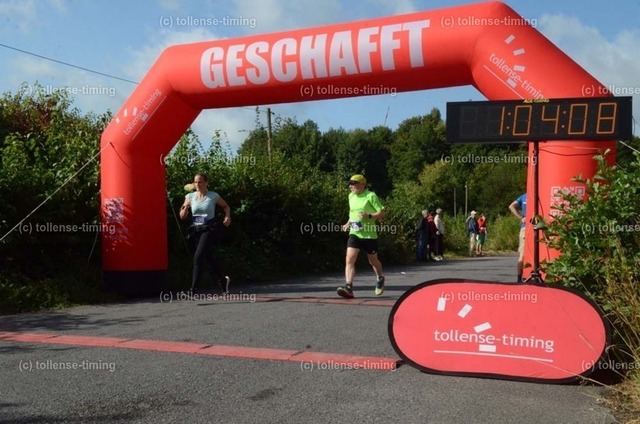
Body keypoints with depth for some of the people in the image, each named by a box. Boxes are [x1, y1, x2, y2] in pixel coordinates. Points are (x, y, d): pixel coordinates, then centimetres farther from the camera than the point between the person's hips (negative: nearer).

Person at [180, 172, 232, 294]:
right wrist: (186, 207, -13)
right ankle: (222, 280, 37)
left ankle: (193, 290, -15)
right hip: (195, 230, 4)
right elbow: (182, 217, 7)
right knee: (208, 258, 14)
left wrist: (228, 216, -3)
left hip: (208, 230, -4)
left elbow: (226, 206, 16)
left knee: (198, 257, -18)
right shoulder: (190, 197, 5)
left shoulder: (213, 196, -2)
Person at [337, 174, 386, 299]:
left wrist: (369, 216, -24)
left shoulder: (371, 196, -9)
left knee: (373, 260, 14)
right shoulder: (351, 196, 10)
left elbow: (382, 213, -9)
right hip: (354, 233, 4)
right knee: (349, 260, -14)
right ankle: (348, 288, -20)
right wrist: (348, 223, 11)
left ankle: (380, 279, 43)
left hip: (369, 234, -4)